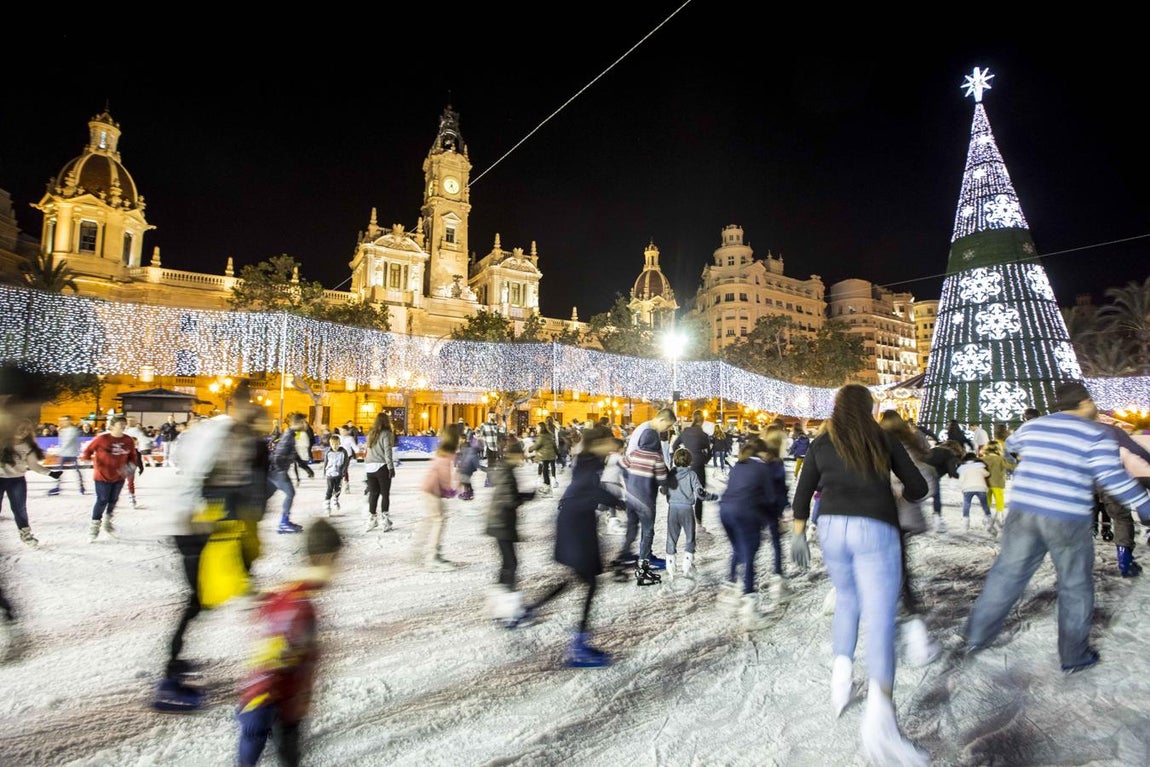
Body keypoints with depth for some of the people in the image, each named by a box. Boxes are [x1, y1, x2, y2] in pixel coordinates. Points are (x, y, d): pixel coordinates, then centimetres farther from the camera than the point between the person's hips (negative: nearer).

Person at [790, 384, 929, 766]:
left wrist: (798, 534, 18)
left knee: (846, 597, 24)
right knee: (879, 616, -6)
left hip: (832, 527, 2)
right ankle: (879, 709, -22)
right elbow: (918, 488, 10)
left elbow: (803, 493, 10)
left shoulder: (820, 443, 10)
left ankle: (841, 671, 12)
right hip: (875, 529, -2)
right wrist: (898, 494, 32)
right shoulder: (885, 440, 8)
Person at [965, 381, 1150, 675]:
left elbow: (1010, 446, 31)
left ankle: (977, 636, 16)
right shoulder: (1097, 434, -3)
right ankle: (1074, 656, 24)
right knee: (1075, 586, 14)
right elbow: (1113, 478, -13)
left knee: (1006, 574, 12)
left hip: (1023, 511, 4)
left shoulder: (1032, 426, 11)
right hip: (1067, 520, -4)